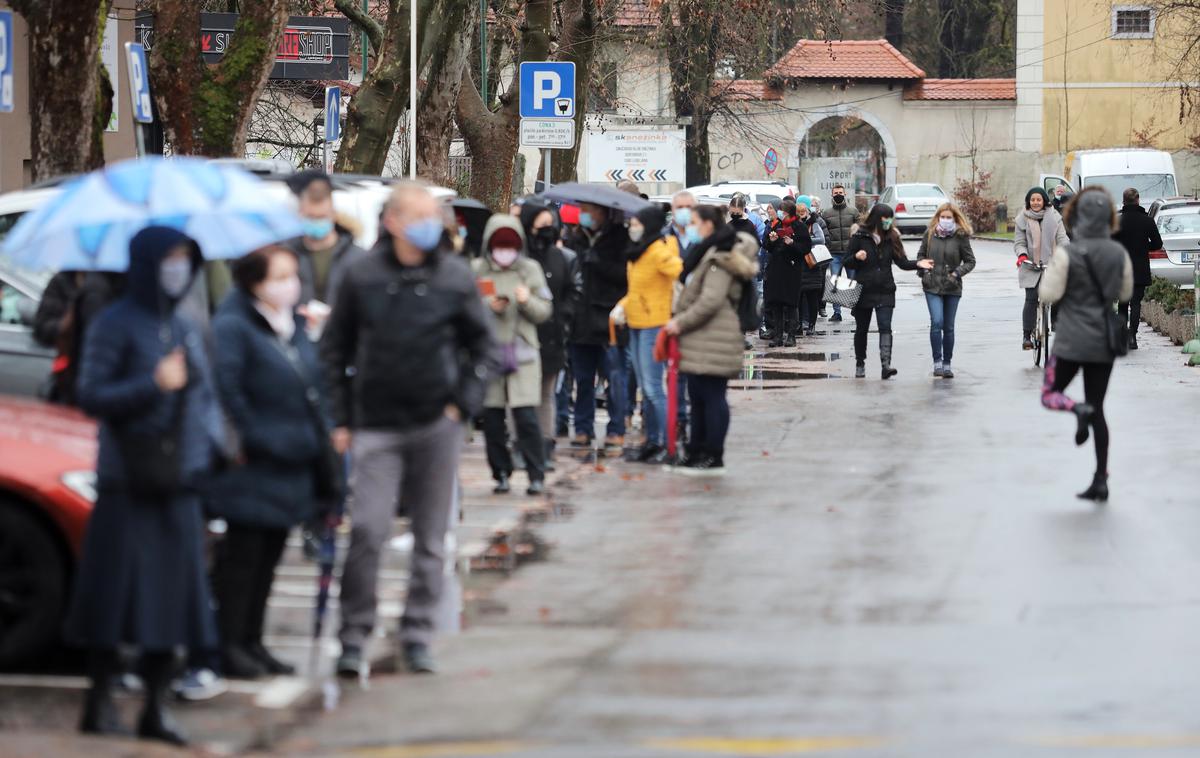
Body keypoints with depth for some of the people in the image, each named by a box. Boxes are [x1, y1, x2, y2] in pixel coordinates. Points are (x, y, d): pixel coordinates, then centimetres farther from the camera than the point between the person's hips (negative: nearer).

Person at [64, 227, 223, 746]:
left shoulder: (183, 330, 15)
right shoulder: (115, 325, -4)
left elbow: (204, 395, 22)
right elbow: (91, 396, -9)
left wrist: (209, 441, 6)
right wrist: (154, 385, -17)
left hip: (177, 483, 6)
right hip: (127, 482, -6)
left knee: (171, 593, 3)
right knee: (116, 588, -4)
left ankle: (156, 709, 9)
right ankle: (100, 701, 5)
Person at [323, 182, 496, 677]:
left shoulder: (455, 277, 1)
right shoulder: (362, 276, 0)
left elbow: (482, 343, 10)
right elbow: (335, 348, 6)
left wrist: (463, 403, -2)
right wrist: (340, 419, 2)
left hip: (436, 425, 1)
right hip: (376, 426, -1)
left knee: (431, 537, 7)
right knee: (368, 530, -10)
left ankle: (418, 636, 17)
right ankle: (353, 636, -1)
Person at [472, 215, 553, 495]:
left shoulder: (530, 269, 8)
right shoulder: (476, 270, 6)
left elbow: (545, 311, 6)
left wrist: (527, 301, -13)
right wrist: (487, 306, -13)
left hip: (522, 351, -1)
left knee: (527, 417, -8)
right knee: (492, 419, 3)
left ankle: (537, 475, -3)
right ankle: (501, 474, 13)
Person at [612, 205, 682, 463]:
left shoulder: (658, 251, -15)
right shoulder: (637, 252, 13)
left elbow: (681, 273, -27)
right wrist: (622, 306, 6)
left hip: (654, 325, -10)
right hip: (636, 324, 10)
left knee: (652, 388, -9)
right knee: (645, 387, 14)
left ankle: (667, 444, -5)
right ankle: (652, 441, 21)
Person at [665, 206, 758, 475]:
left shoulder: (719, 257, -15)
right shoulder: (711, 253, 18)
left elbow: (711, 301, -22)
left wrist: (681, 322, -16)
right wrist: (681, 321, 15)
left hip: (712, 340, -11)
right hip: (702, 341, 11)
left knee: (712, 397, -5)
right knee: (698, 396, 15)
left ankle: (713, 458, -1)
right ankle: (695, 453, 22)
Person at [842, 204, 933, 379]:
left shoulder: (891, 238, 5)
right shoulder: (860, 237, -2)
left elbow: (902, 262, 2)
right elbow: (846, 262, 0)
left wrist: (917, 264, -17)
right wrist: (856, 257, -21)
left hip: (885, 292, 1)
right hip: (863, 291, -1)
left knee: (885, 328, -13)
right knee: (861, 329, 11)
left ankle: (886, 364, -23)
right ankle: (860, 364, 27)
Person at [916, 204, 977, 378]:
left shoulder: (961, 237, -3)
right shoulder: (930, 234, 3)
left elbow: (970, 261, 3)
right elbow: (921, 255, 15)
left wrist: (957, 273, -12)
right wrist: (922, 271, -2)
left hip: (952, 287, 0)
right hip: (932, 287, 0)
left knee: (949, 327, 7)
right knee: (937, 322, -16)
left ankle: (947, 364, 18)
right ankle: (937, 362, -11)